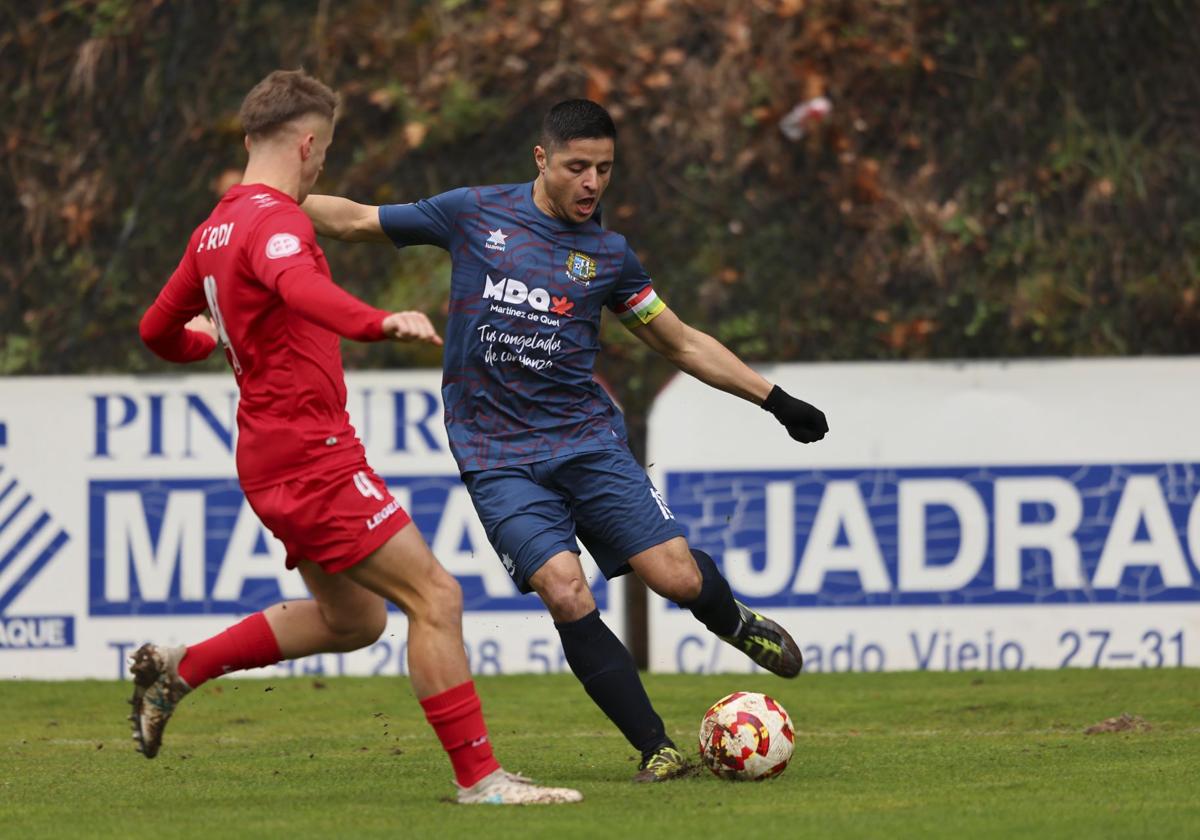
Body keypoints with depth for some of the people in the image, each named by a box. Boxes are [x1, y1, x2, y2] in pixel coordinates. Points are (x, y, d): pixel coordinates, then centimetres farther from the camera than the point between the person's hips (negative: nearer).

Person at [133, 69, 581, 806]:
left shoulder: (216, 230, 13)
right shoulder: (275, 220, -15)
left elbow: (160, 331, 25)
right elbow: (297, 284, -39)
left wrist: (217, 339, 47)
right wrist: (379, 324, -54)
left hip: (274, 460, 10)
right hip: (312, 458, -10)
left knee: (353, 619, 21)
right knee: (435, 595, -11)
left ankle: (179, 668, 23)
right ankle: (479, 777, -12)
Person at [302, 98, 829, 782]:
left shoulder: (608, 253, 8)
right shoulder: (473, 214, 3)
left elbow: (682, 343, 17)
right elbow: (356, 221, 13)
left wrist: (774, 398, 13)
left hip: (588, 438, 2)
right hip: (499, 459, -2)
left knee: (676, 575, -13)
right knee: (565, 591, -21)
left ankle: (735, 622, 25)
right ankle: (656, 749, -10)